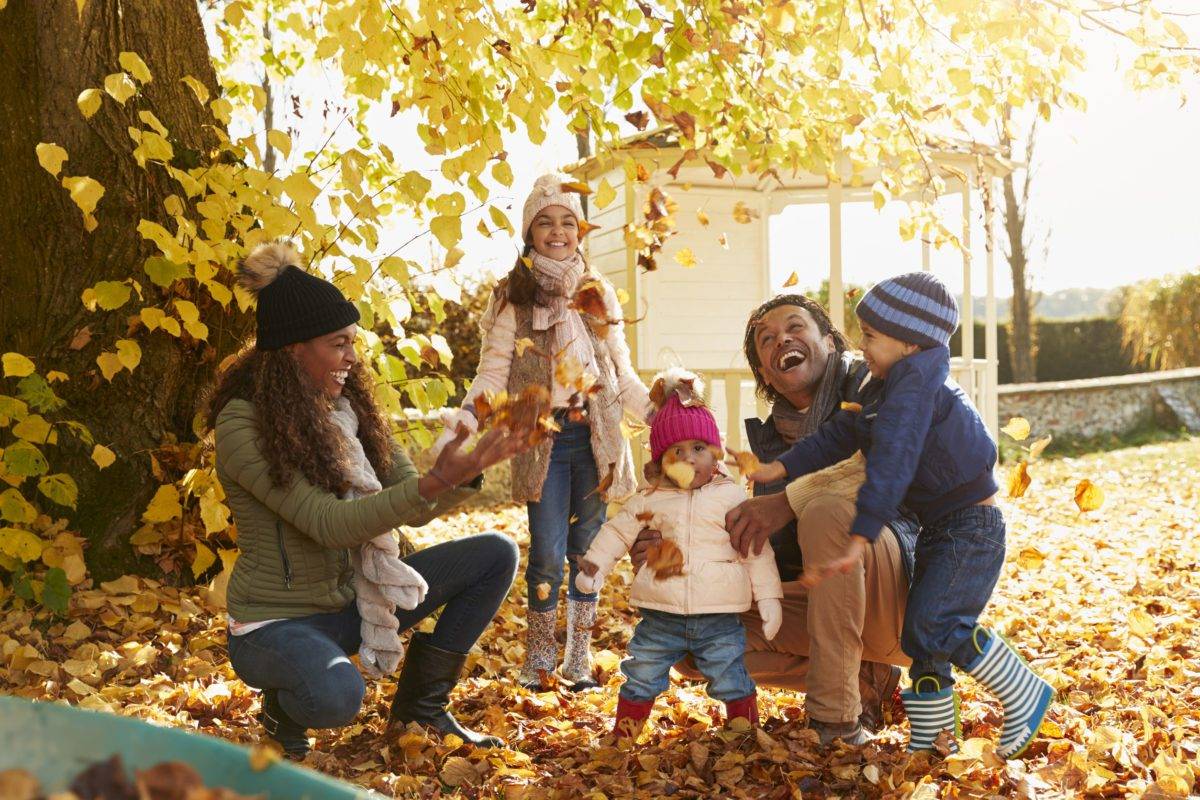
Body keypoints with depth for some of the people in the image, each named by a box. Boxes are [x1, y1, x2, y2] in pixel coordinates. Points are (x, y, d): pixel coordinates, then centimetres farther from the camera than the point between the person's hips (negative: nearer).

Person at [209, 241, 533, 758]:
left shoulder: (347, 410, 3)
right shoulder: (243, 425, -19)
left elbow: (417, 508, 1)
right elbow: (329, 523, -26)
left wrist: (470, 469, -17)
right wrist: (435, 483, -32)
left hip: (355, 599, 7)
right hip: (278, 620, -7)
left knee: (496, 555, -2)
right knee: (337, 695, -40)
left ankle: (421, 704, 9)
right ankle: (283, 706, 0)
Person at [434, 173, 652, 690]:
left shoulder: (599, 295, 11)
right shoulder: (512, 298, 2)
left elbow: (624, 377, 15)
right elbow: (491, 377, -3)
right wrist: (458, 428, -16)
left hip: (596, 436, 3)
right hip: (543, 440, -3)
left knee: (587, 549, 7)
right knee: (547, 555, -5)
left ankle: (579, 658, 19)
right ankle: (538, 659, 12)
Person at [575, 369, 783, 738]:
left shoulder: (732, 496, 1)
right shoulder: (648, 500, 5)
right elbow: (617, 531, 13)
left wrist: (768, 596, 0)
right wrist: (595, 565, -1)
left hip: (719, 617, -1)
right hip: (661, 618, 2)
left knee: (733, 683, 4)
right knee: (640, 681, 9)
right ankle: (622, 738, 23)